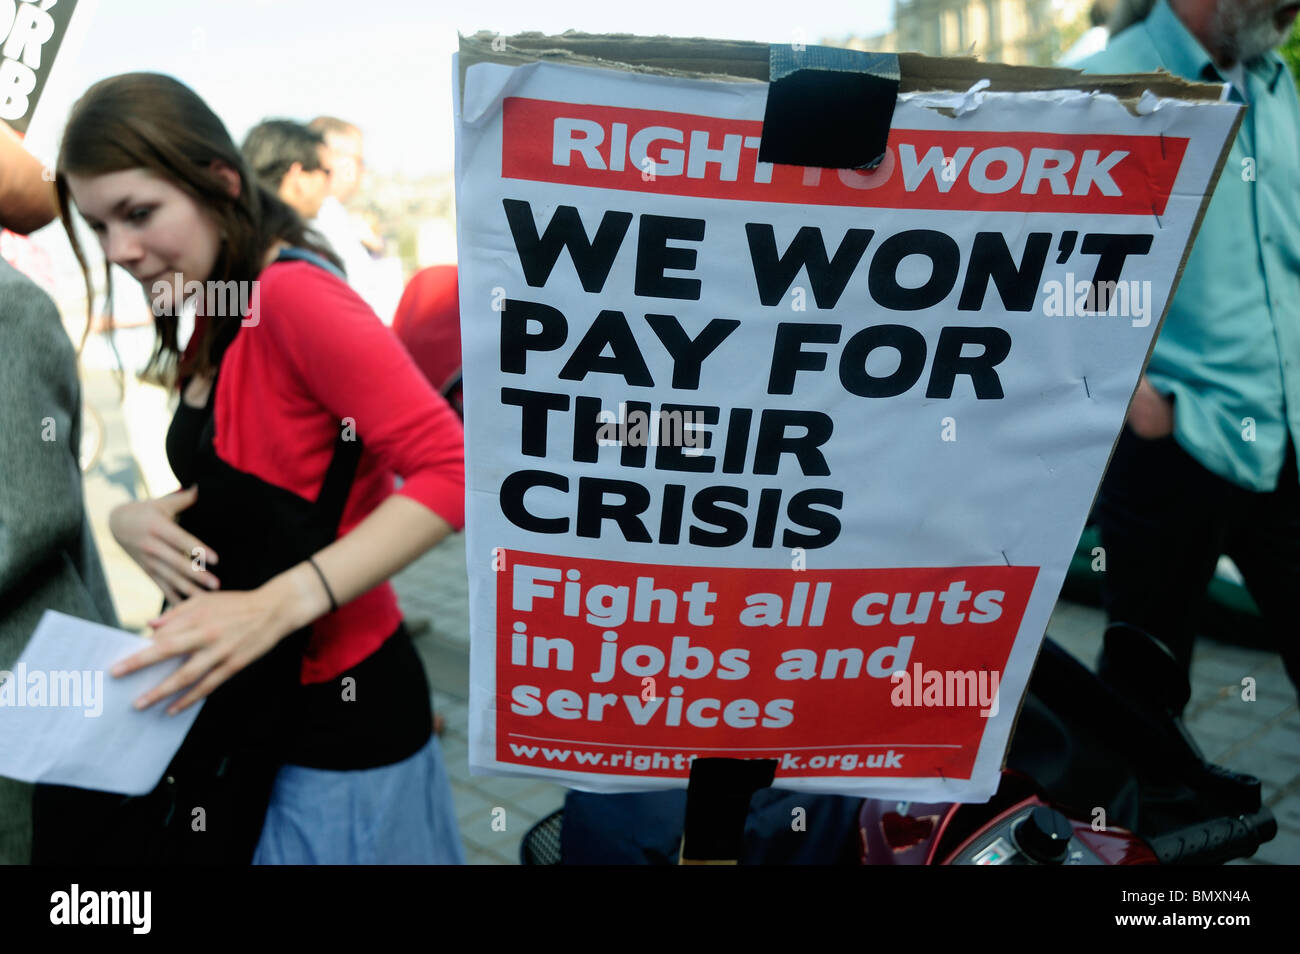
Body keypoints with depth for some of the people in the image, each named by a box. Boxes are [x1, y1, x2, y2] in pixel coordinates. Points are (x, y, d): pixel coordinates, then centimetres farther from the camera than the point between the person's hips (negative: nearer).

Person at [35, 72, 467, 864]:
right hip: (247, 702, 8)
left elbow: (452, 471, -27)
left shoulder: (294, 292, -20)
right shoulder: (217, 319, 6)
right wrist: (137, 517, -7)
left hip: (336, 715, -8)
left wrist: (276, 605, -31)